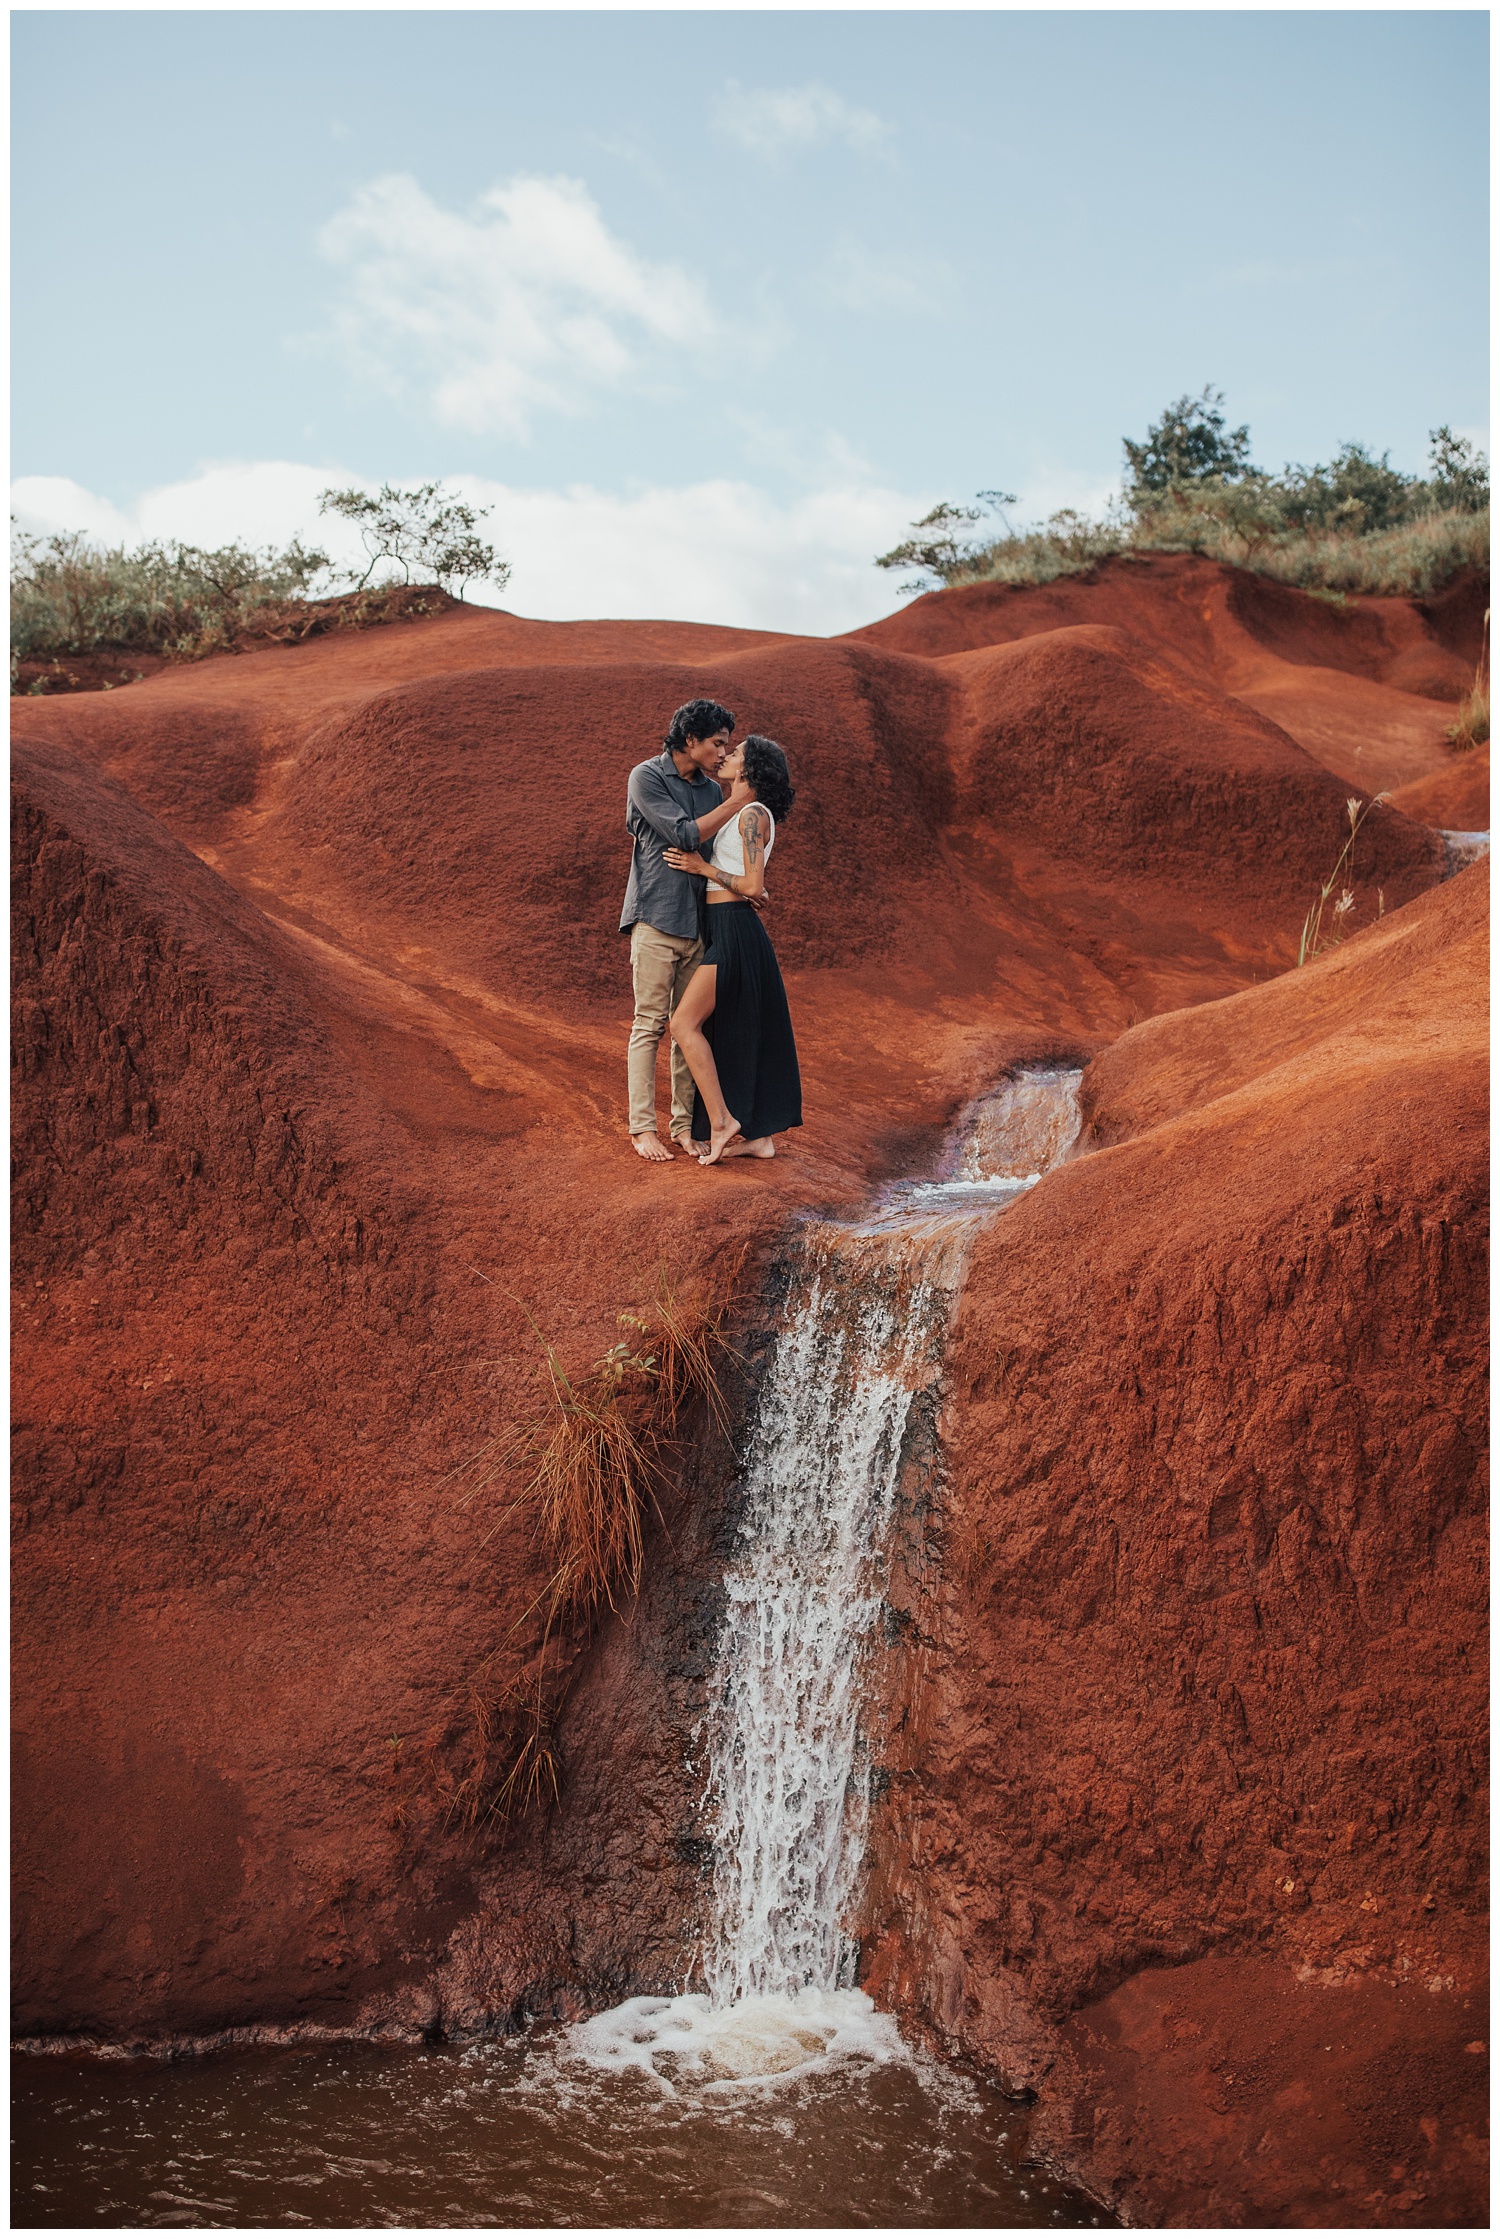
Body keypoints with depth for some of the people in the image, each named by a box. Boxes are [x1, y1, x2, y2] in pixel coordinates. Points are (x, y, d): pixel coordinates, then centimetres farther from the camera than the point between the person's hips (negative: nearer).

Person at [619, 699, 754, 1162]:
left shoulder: (711, 789, 13)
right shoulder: (646, 778, -5)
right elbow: (684, 834, -15)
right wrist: (737, 802, -12)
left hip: (698, 922, 6)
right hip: (656, 919, -6)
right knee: (649, 1025, -4)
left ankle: (684, 1123, 11)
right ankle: (642, 1126, -1)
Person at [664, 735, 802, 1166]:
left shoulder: (753, 814, -13)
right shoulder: (740, 816, 17)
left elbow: (754, 887, -18)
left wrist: (702, 868, -11)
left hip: (735, 932, -10)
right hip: (724, 931, 10)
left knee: (684, 1023, -11)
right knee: (736, 1034, 10)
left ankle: (720, 1120, -9)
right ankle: (759, 1136, 12)